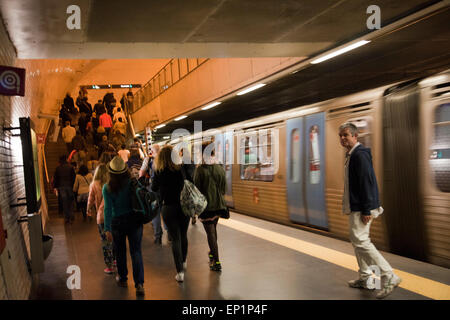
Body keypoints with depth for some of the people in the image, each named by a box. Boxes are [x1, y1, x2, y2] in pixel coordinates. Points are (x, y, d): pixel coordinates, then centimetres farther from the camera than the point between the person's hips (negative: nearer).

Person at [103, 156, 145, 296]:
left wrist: (107, 229, -15)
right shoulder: (132, 183, -8)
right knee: (136, 251, 2)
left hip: (117, 222, 0)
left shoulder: (107, 188, -12)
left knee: (120, 251, 18)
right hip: (134, 220, 1)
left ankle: (122, 278, 34)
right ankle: (139, 283, -8)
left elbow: (108, 208, -15)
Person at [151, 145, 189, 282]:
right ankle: (183, 262, 40)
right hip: (184, 207, 1)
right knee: (183, 236, 20)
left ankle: (180, 272, 1)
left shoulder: (159, 173, -8)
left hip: (168, 208, -1)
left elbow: (154, 190, 3)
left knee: (175, 239, 5)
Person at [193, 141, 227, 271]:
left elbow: (197, 189, -11)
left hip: (205, 205, -5)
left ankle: (216, 262, -1)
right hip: (218, 204, 5)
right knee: (213, 229, 23)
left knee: (210, 232, -1)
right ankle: (212, 253, 40)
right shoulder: (220, 168, 0)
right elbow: (224, 189, 7)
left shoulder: (200, 169, -15)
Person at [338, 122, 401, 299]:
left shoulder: (360, 154, -16)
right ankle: (365, 278, 26)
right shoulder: (351, 155, 16)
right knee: (357, 241, 16)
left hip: (361, 208, -11)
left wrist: (366, 210, -24)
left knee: (361, 241, -11)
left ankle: (389, 277, -6)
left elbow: (366, 182, -22)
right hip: (354, 207, 11)